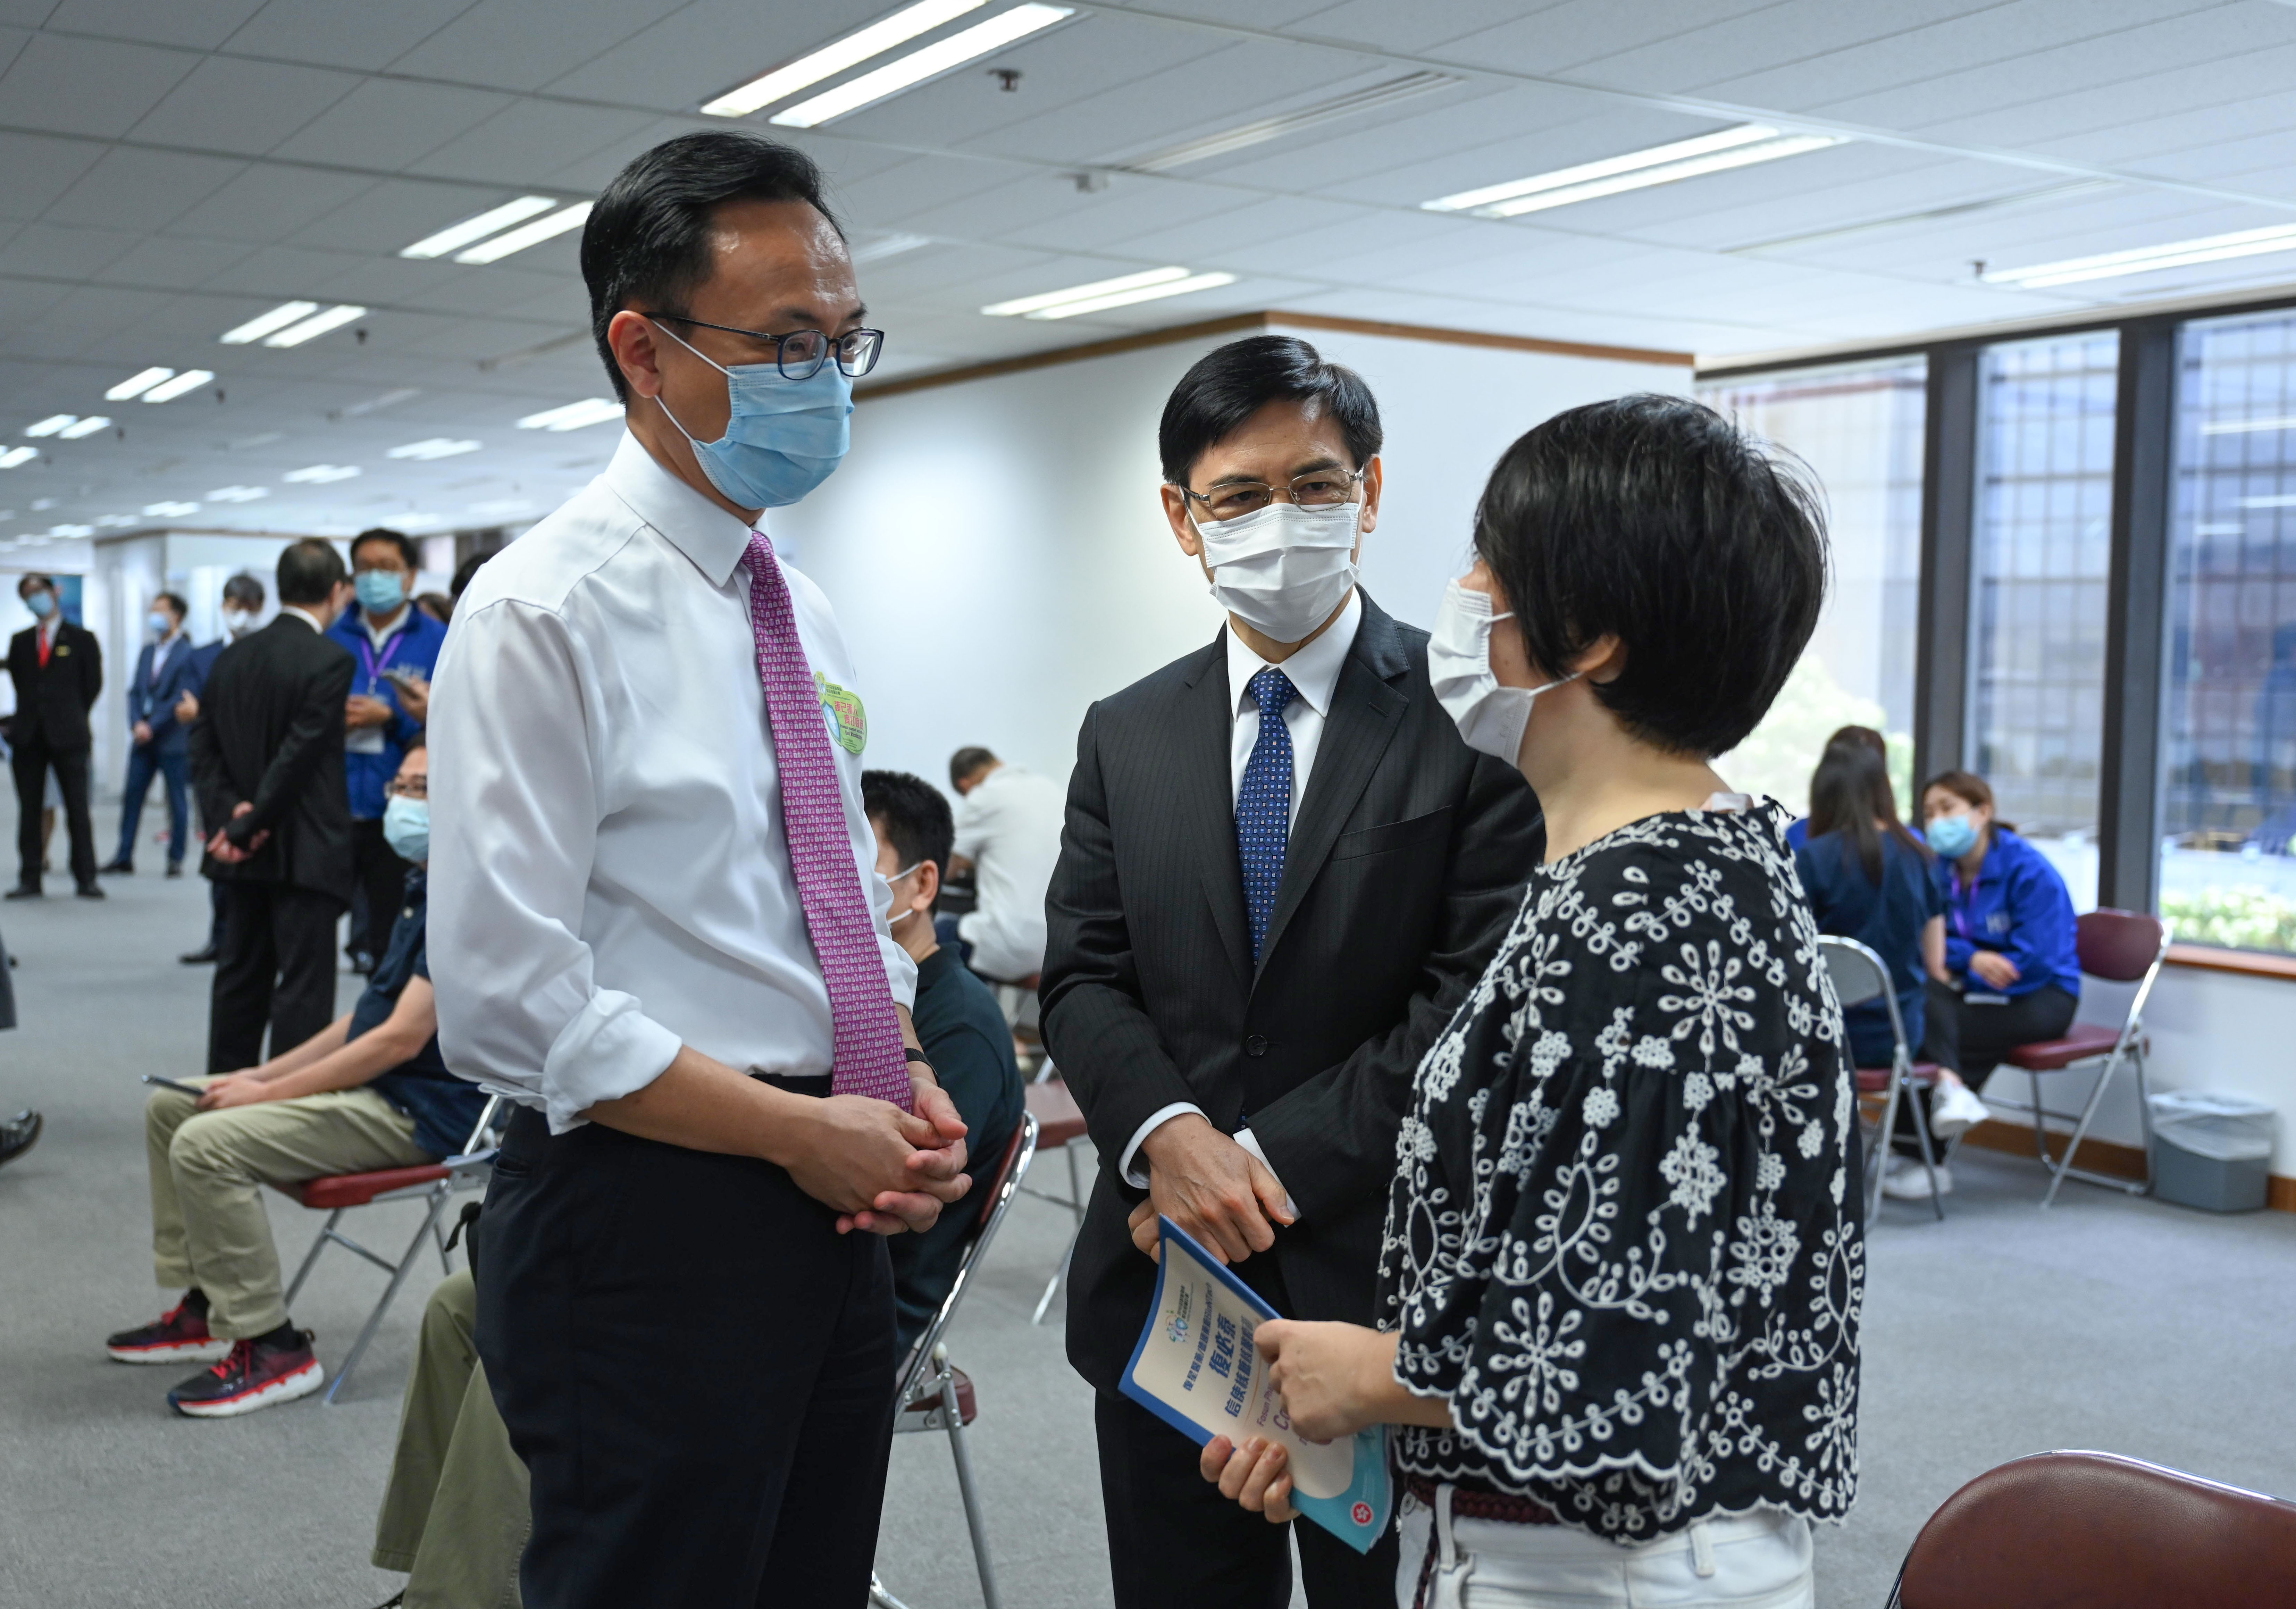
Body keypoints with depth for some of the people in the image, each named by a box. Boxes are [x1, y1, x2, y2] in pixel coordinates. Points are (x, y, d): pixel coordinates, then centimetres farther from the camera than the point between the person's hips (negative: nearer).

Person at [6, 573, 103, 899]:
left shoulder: (82, 639, 3)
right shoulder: (20, 642, 13)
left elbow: (93, 685, 6)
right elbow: (18, 681, 17)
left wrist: (71, 717, 8)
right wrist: (30, 715, 10)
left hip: (67, 737, -3)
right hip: (28, 736, 3)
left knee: (78, 810, -2)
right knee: (29, 809, 4)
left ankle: (85, 879, 2)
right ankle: (29, 880, 7)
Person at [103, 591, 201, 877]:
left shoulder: (187, 653, -8)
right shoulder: (148, 652, 14)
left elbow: (181, 698, -13)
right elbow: (135, 691, 12)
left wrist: (152, 727, -14)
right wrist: (137, 724, -3)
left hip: (172, 738, -6)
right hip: (143, 737, 6)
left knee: (177, 800, 1)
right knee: (132, 796, 4)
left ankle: (176, 859, 8)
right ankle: (124, 856, 9)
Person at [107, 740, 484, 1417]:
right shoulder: (423, 891, 15)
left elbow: (401, 1039, -23)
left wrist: (270, 1093, -16)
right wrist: (263, 1075, 9)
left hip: (419, 1113, -11)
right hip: (370, 1083, 11)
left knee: (207, 1144, -24)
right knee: (171, 1107, 12)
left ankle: (270, 1347, -13)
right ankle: (204, 1308, 17)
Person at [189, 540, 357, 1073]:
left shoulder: (232, 657, 9)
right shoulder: (331, 661, -13)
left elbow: (204, 746, 6)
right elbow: (300, 754, -17)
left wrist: (229, 812, -2)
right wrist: (253, 824, -11)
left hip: (246, 853, 7)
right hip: (306, 853, -7)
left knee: (241, 977, 15)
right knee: (303, 985, -3)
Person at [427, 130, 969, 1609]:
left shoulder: (806, 615, 12)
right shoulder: (546, 613, -13)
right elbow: (509, 1003, -19)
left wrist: (910, 1097, 0)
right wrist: (807, 1130, -15)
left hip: (835, 1213, 8)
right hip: (650, 1224, -7)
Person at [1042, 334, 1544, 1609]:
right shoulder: (1124, 737, 9)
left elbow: (1476, 1000, -12)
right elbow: (1082, 978, 5)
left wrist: (1273, 1162, -15)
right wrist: (1165, 1134, -14)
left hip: (1382, 1277, -4)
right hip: (1159, 1290, 4)